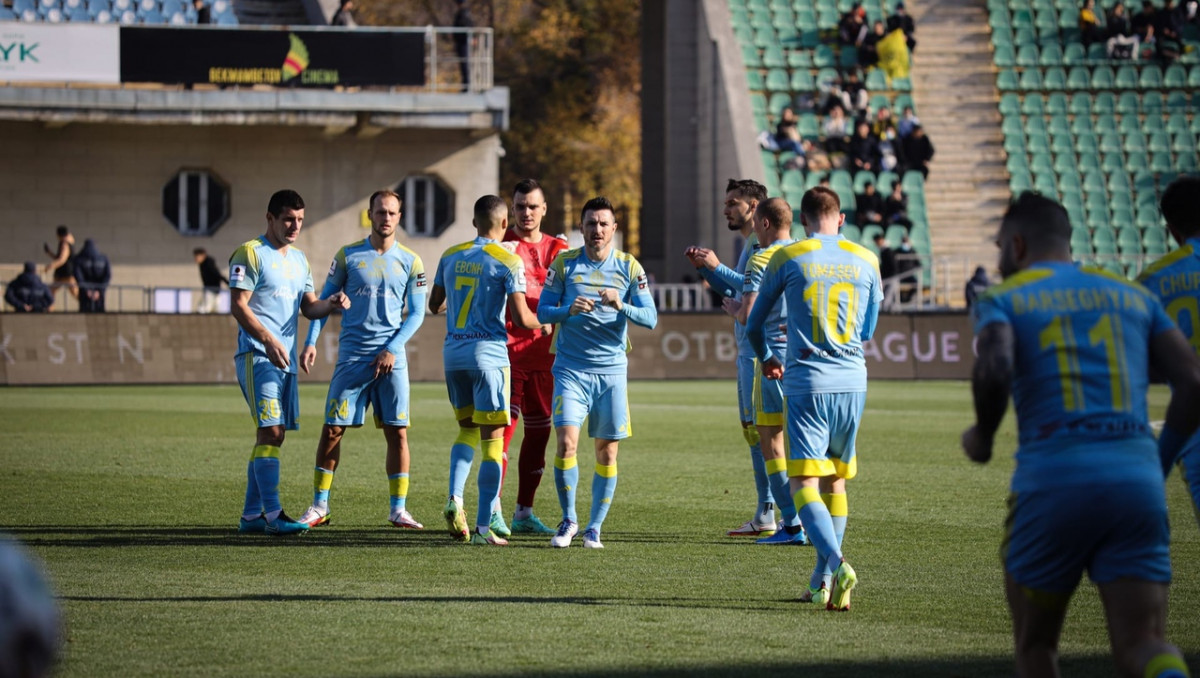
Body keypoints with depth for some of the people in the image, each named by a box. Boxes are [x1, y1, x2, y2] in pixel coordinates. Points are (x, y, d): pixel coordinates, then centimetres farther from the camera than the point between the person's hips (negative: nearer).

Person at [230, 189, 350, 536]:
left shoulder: (298, 258, 19)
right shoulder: (251, 253, -6)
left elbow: (308, 306, 20)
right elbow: (238, 305, -12)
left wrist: (331, 303, -2)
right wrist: (269, 341, -23)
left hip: (286, 360, 8)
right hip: (257, 357, -8)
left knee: (273, 435, 8)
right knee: (270, 431, -15)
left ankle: (251, 514, 13)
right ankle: (273, 515, -18)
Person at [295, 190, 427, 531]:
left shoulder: (410, 262, 4)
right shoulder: (348, 256, 3)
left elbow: (416, 314, 5)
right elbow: (325, 299, 8)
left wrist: (392, 349, -7)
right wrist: (311, 341, -3)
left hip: (392, 359, 0)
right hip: (351, 357, 0)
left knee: (398, 432, -2)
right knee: (332, 430, -2)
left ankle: (398, 509, 7)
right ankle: (319, 506, 8)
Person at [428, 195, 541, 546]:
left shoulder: (450, 256, 8)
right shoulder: (509, 261, -8)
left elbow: (434, 305, 19)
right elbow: (521, 318, -13)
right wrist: (543, 321, 9)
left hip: (453, 352, 5)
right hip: (488, 352, -5)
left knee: (468, 428, 20)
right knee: (492, 439, -1)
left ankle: (455, 499, -3)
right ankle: (482, 528, -4)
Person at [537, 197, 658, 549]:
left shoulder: (629, 267, 2)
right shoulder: (564, 263, 2)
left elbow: (650, 318, -2)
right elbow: (542, 311, 2)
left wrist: (621, 306, -21)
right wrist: (569, 310, -19)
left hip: (612, 371, 1)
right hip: (570, 370, -1)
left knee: (607, 452, 2)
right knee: (567, 442, -14)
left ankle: (594, 528, 13)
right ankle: (568, 519, 4)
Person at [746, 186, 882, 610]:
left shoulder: (787, 259, 0)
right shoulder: (866, 261, 8)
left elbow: (754, 323, 13)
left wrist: (765, 358, 34)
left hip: (807, 383, -4)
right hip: (852, 383, 4)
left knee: (804, 483, -8)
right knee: (834, 480, 16)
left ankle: (836, 564, -31)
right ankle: (822, 582, 18)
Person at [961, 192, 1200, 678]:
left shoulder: (1003, 300, 7)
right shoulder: (1133, 295, 20)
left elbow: (993, 373, -14)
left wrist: (982, 436, 5)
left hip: (1053, 482, -2)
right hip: (1136, 482, 3)